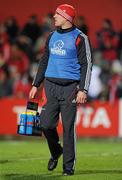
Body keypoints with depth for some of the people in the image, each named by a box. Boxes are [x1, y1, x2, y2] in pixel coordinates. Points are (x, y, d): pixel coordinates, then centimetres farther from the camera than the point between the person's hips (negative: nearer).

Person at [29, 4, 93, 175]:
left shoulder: (80, 38, -5)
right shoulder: (52, 36, 14)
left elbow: (86, 65, -8)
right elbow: (44, 61, 22)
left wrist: (83, 90, -16)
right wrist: (36, 85, 17)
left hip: (70, 87, -5)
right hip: (51, 85, 5)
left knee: (68, 127, -4)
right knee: (47, 124, -1)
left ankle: (69, 165, 5)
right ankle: (56, 152, 26)